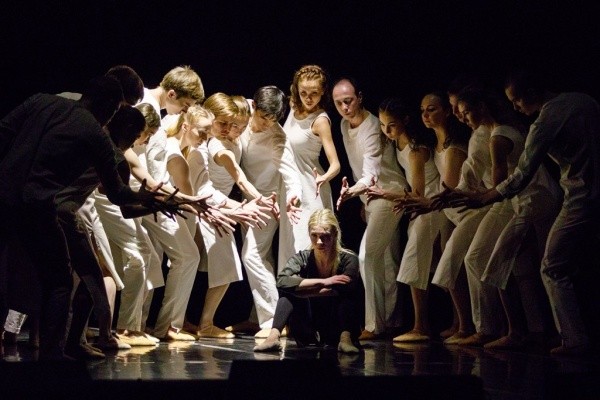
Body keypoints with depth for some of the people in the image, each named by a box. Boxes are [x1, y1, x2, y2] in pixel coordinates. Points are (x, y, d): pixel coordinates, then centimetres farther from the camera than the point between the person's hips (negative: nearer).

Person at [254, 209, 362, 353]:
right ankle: (273, 337, -35)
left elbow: (345, 289, -32)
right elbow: (282, 280, -27)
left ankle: (346, 338, -38)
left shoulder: (348, 259, -11)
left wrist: (301, 289, -28)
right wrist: (322, 282, -32)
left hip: (338, 328, -2)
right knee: (289, 288, -20)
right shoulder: (303, 258, -6)